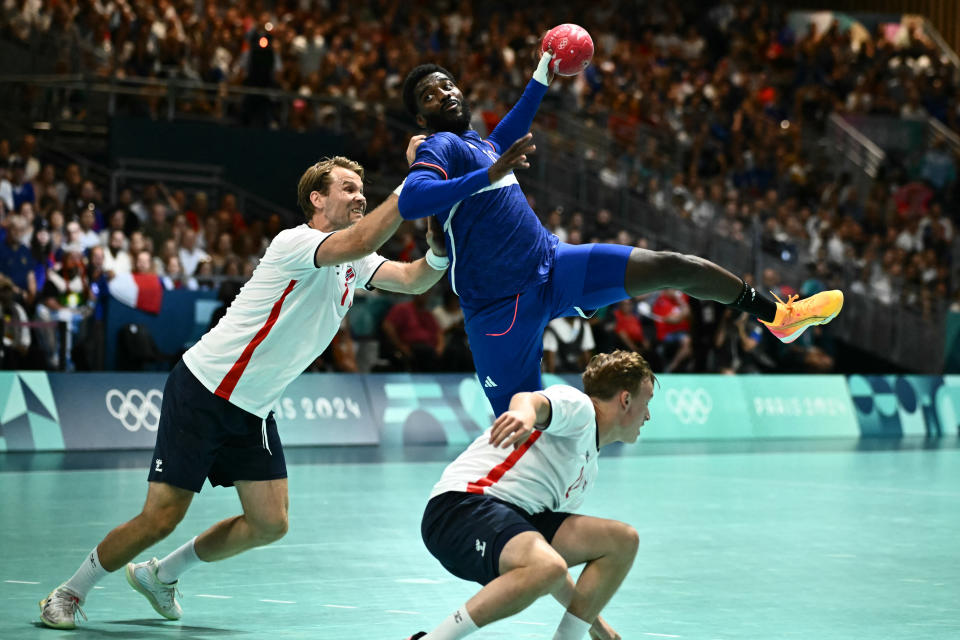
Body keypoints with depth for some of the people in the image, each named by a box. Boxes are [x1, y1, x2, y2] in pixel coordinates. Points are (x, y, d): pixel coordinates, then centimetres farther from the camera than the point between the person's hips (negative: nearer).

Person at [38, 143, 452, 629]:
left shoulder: (353, 265, 8)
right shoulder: (297, 242, -18)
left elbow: (414, 280, -4)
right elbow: (359, 242, -36)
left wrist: (439, 246, -24)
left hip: (253, 409, 8)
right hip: (203, 391, -8)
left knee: (269, 524, -1)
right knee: (161, 517, -10)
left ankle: (161, 574, 21)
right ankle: (70, 592, 12)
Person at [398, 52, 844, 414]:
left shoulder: (478, 143, 16)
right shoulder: (440, 147, -10)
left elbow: (506, 138, 41)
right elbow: (409, 200, -32)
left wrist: (540, 80, 43)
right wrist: (489, 175, -39)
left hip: (551, 264, 8)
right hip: (501, 306, -8)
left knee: (675, 267, 0)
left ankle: (780, 315, 15)